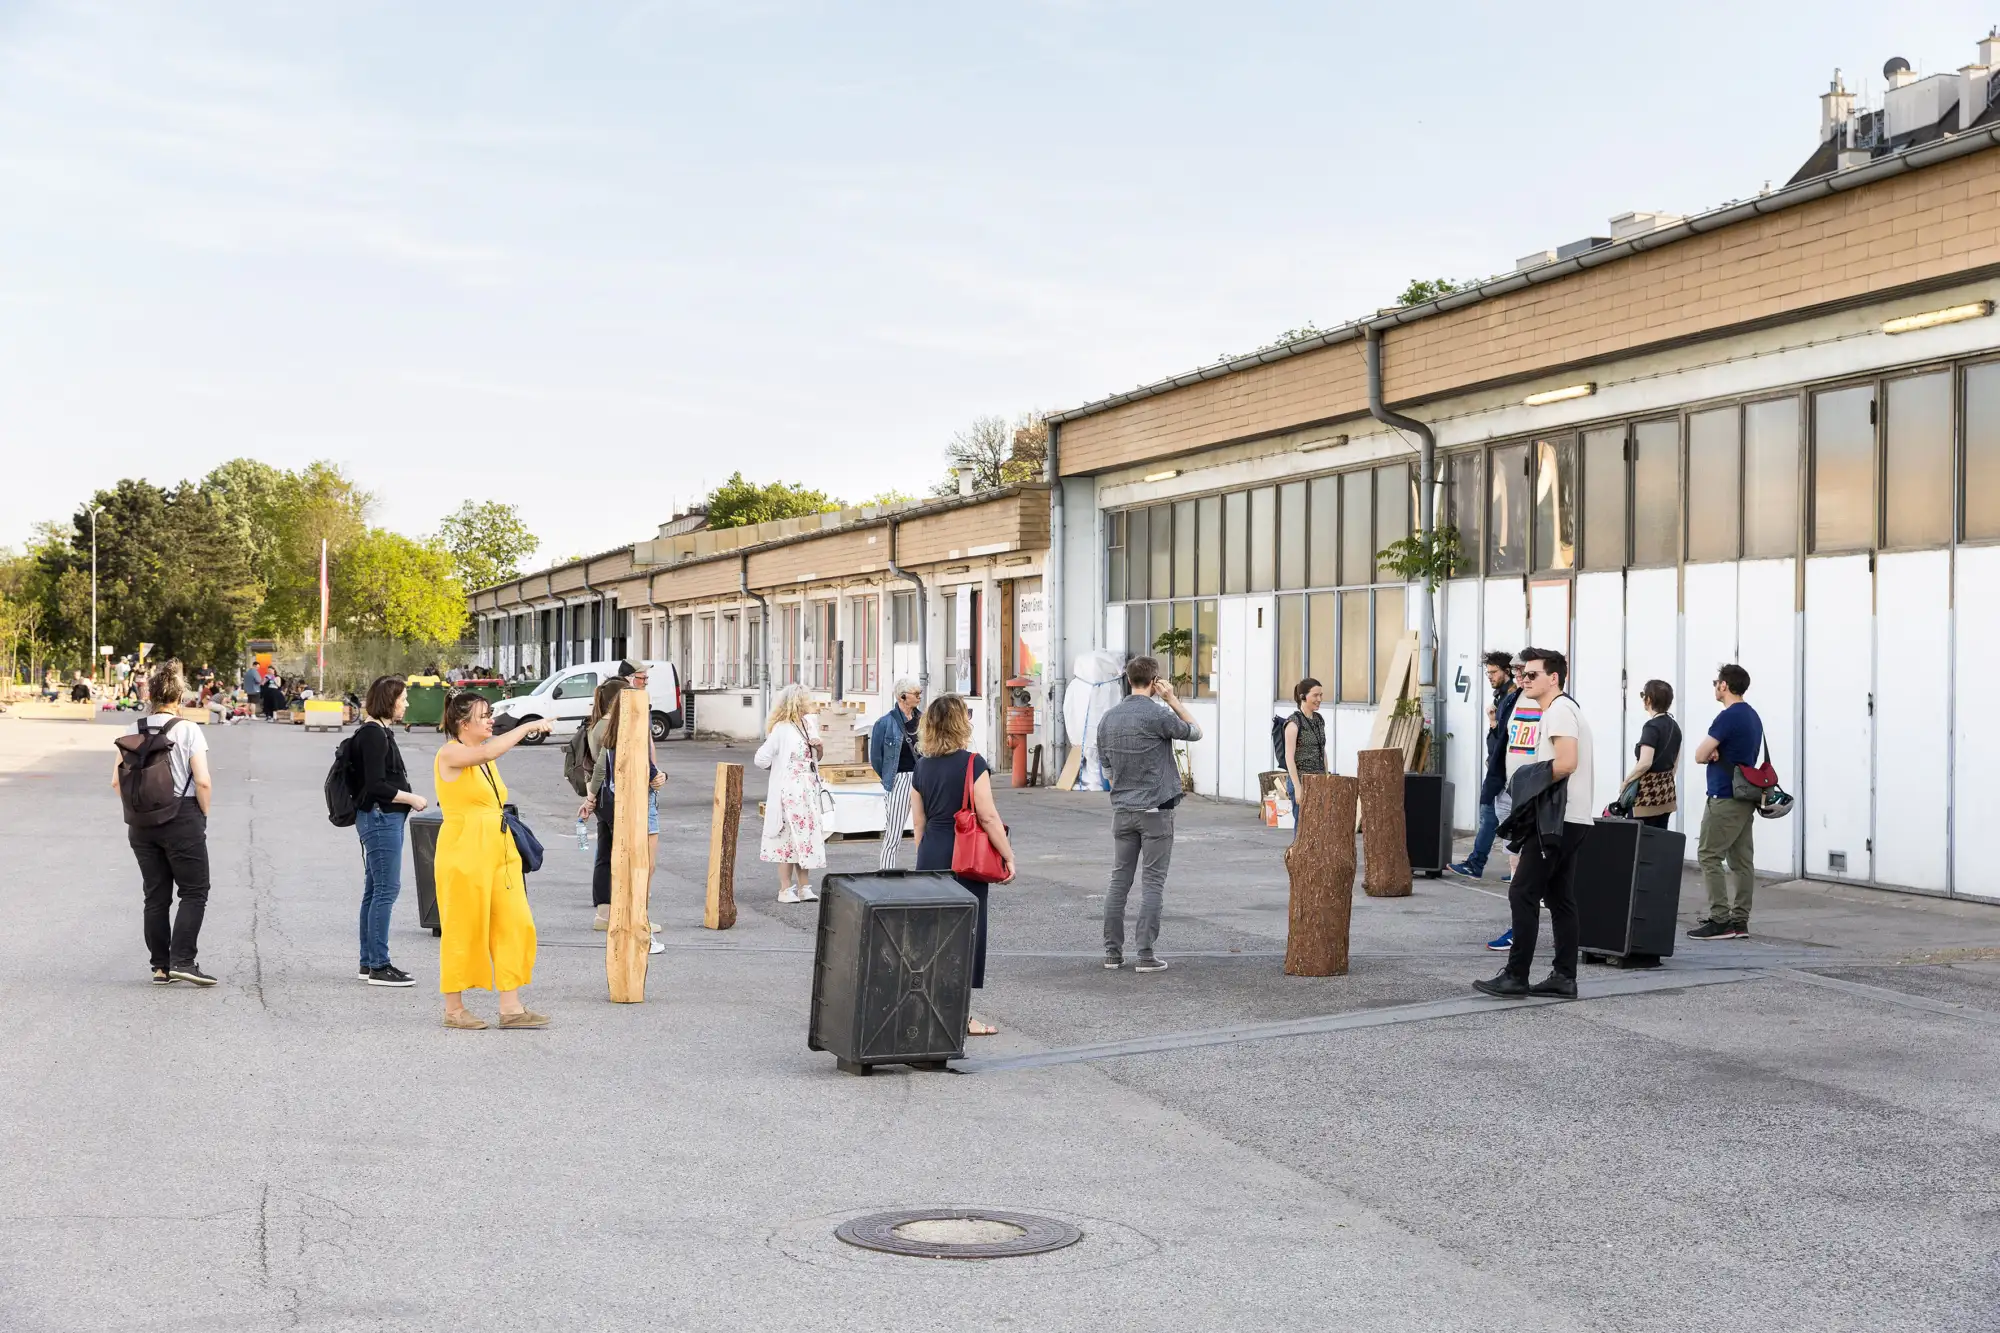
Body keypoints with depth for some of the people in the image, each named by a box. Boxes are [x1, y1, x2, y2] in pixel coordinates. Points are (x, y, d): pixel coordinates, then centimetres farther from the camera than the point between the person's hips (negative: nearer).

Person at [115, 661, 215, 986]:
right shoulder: (188, 730, -10)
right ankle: (182, 961, -8)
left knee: (155, 896, 11)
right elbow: (202, 781, -15)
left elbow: (117, 781, 4)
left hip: (142, 822, 5)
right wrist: (203, 814, 0)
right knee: (194, 892, 3)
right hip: (182, 819, -5)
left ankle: (161, 966, 13)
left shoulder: (134, 731, 3)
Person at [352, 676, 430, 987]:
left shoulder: (378, 731, 16)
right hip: (380, 818, -11)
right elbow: (376, 786, -20)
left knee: (375, 890, 13)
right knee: (386, 890, -9)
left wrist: (401, 779, 11)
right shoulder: (374, 734, -15)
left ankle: (369, 962, 19)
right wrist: (412, 798, -13)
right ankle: (378, 966, -6)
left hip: (381, 819, 11)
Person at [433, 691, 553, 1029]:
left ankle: (511, 1007, 5)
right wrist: (528, 726, -22)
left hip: (499, 851, 8)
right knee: (463, 929, -1)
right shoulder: (450, 754, -9)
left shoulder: (484, 759, 17)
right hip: (463, 852, -8)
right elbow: (489, 751, -28)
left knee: (514, 924, 2)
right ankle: (454, 1009, 11)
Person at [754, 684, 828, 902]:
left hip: (808, 793, 7)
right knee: (789, 838, -4)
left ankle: (804, 888, 13)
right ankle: (785, 890, 2)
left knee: (806, 837, 8)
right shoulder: (781, 729, -13)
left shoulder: (805, 726, 11)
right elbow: (761, 759, -16)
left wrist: (817, 748, 1)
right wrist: (780, 766, 1)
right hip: (789, 792, -7)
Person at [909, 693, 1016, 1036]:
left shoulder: (922, 766, 8)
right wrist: (1008, 855, -6)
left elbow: (918, 820, 13)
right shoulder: (972, 764, -11)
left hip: (929, 855, 6)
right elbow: (988, 817, -14)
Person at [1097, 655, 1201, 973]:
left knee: (1120, 880, 10)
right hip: (1155, 811, -5)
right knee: (1153, 883, -1)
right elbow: (1195, 732, 3)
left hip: (1122, 811, 5)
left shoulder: (1108, 720, 7)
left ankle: (1112, 951, 11)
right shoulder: (1157, 714, -12)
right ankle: (1145, 954, -3)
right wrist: (1173, 699, 3)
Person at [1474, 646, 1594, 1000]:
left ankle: (1515, 976, -7)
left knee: (1523, 893, -9)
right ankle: (1564, 977, 11)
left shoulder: (1559, 710, -12)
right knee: (1560, 897, 10)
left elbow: (1566, 762, -24)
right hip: (1568, 819, 11)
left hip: (1557, 819, -11)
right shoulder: (1558, 710, 21)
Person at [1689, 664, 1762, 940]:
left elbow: (1700, 755, -14)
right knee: (1741, 860, 7)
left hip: (1725, 798, -9)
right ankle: (1739, 920, 7)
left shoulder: (1729, 716, -15)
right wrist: (1717, 752, 1)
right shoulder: (1753, 716, 15)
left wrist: (1711, 752, 7)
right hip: (1746, 796, 9)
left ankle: (1720, 920, -11)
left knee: (1709, 856, -7)